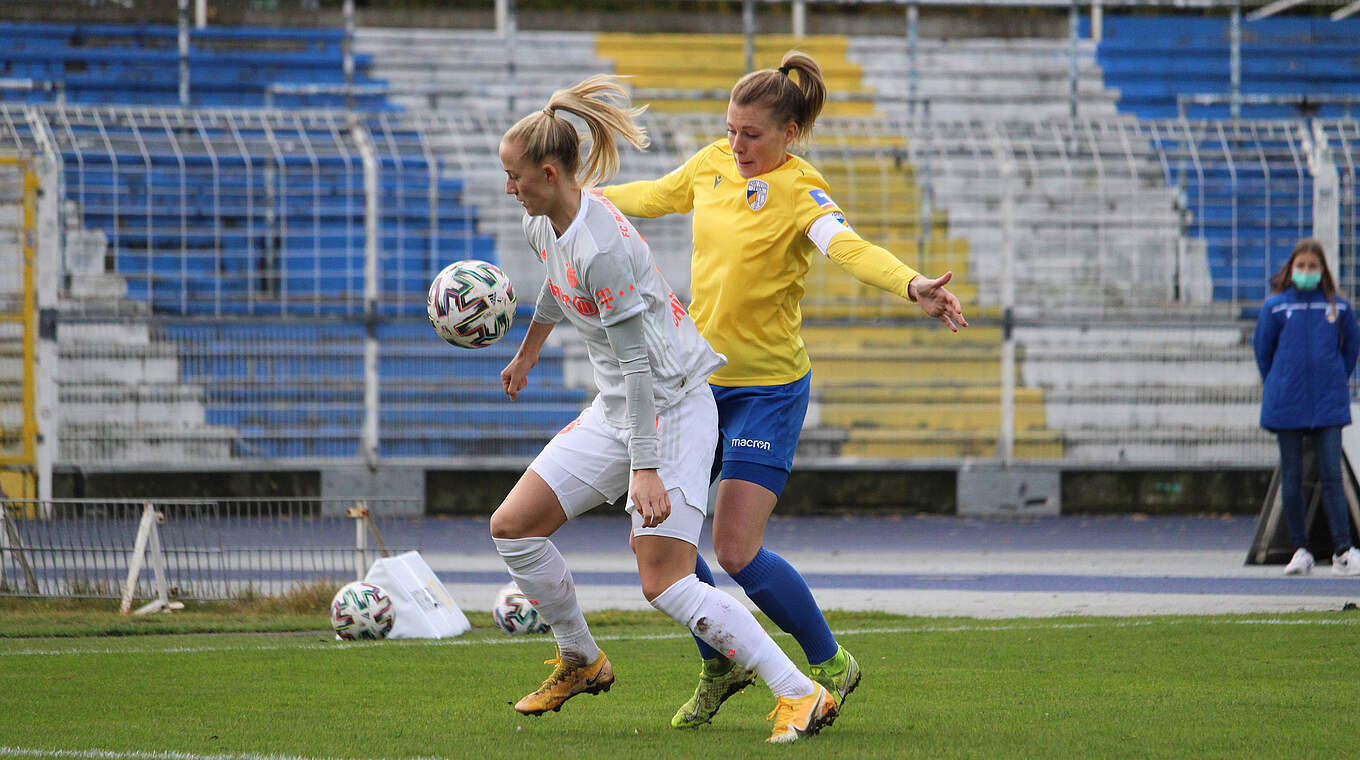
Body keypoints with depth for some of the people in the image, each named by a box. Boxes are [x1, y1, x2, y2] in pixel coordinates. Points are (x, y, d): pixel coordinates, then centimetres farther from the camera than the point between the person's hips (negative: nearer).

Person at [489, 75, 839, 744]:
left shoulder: (600, 248, -26)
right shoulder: (543, 225, 2)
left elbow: (640, 363, -26)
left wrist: (644, 468, -27)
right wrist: (527, 352, 41)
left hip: (674, 406, -9)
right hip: (616, 408, 9)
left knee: (665, 584, -17)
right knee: (512, 527, 6)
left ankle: (800, 694, -15)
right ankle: (580, 661, 25)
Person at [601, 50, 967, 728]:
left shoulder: (800, 191, -17)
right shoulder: (714, 164, 2)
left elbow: (849, 248, -36)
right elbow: (658, 195, 22)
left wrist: (912, 286, -55)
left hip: (768, 390, -7)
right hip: (698, 379, 7)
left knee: (736, 552, -12)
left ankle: (831, 665, 10)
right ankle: (721, 667, 25)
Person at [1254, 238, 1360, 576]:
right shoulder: (1275, 307, 0)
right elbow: (1263, 348, 11)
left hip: (1328, 405, 0)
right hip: (1287, 407, 0)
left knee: (1331, 476, -7)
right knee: (1292, 478, 4)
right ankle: (1300, 551, 11)